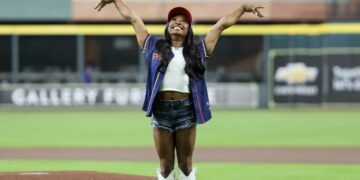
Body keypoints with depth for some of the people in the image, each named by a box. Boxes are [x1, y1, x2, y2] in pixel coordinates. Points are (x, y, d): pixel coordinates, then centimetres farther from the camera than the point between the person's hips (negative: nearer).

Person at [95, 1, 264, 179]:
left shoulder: (198, 51, 14)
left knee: (185, 164, 3)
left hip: (186, 109, 0)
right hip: (161, 109, 0)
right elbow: (133, 18, 18)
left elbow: (223, 23, 14)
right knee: (166, 165, 2)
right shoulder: (154, 47, 14)